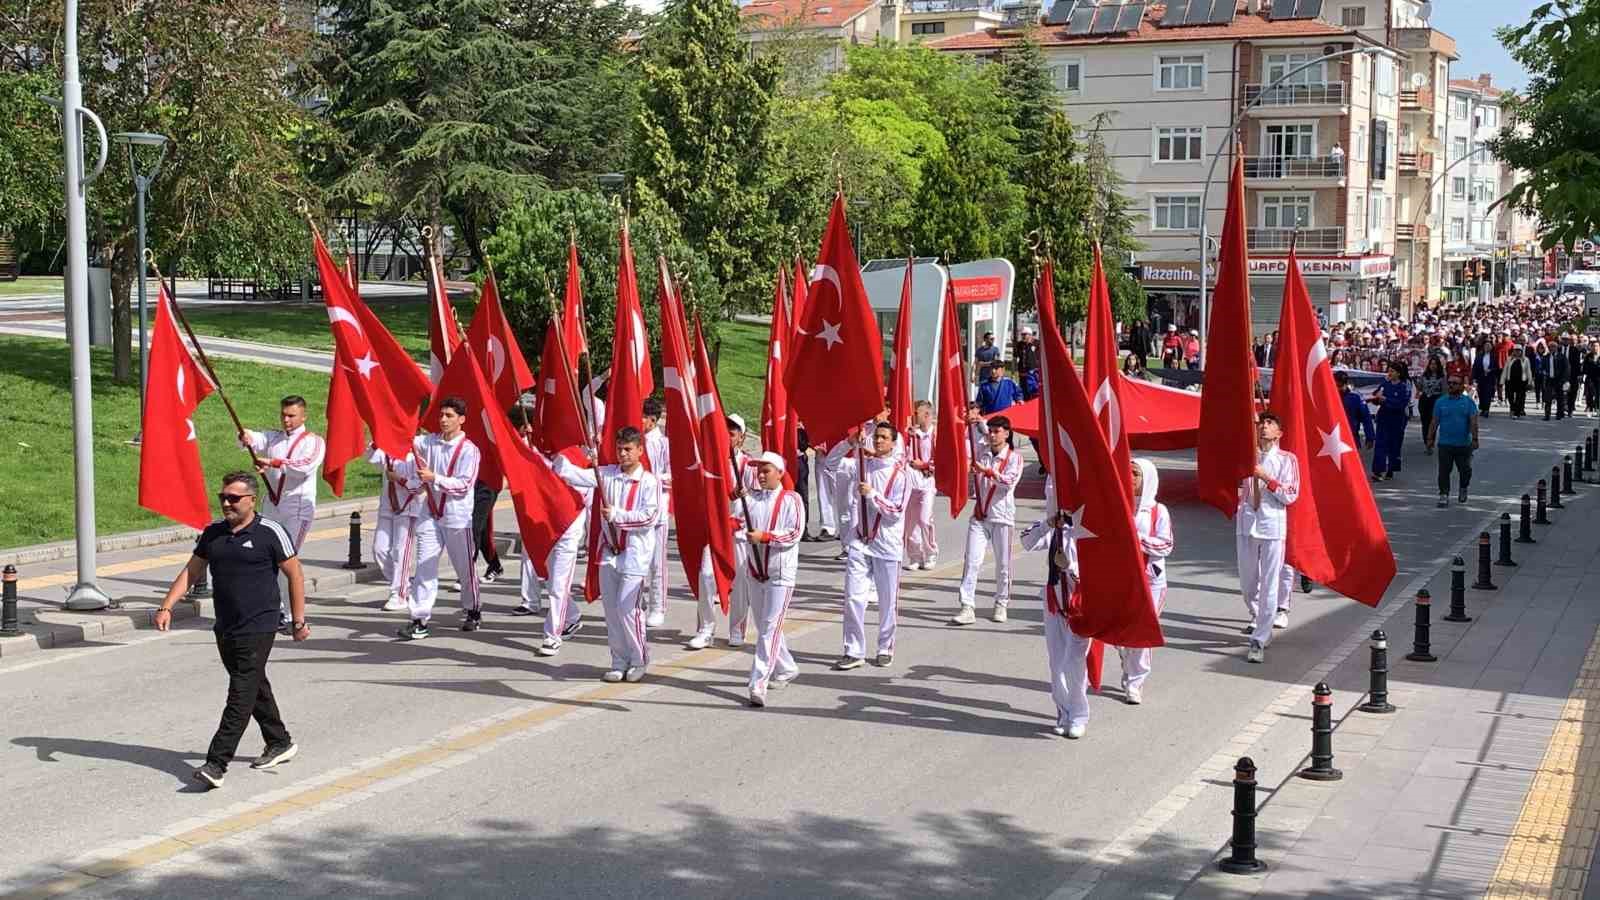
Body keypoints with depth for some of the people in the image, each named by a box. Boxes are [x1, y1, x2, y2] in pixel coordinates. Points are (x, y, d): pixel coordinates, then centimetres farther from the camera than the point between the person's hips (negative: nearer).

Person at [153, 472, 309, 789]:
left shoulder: (271, 533, -8)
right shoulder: (213, 533, 9)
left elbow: (295, 575, -3)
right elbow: (190, 572, 12)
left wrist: (298, 621, -2)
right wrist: (166, 607, 0)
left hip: (257, 629, -7)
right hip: (225, 629, 7)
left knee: (240, 697, -10)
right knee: (255, 690, 18)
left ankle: (216, 764, -15)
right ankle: (280, 744, 34)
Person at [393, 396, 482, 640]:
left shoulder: (469, 449, -8)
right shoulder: (429, 442, 5)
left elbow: (464, 484, -15)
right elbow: (409, 468, 3)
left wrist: (435, 478, -24)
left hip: (457, 517, -3)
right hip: (430, 515, 4)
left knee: (465, 568, 10)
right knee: (425, 567, -3)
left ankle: (474, 611, 30)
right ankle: (419, 620, -4)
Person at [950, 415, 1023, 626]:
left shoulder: (1014, 457, -2)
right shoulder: (981, 454, 9)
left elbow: (1009, 482, -15)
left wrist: (988, 471, -25)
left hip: (1001, 516, -2)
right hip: (979, 515, 2)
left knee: (1003, 564, 6)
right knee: (972, 561, -7)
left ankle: (1001, 605, 21)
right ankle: (967, 607, -10)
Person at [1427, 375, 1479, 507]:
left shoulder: (1468, 402, 2)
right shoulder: (1441, 402, 6)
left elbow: (1473, 421, -4)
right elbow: (1435, 422, 8)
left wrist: (1474, 439, -13)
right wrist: (1430, 438, 5)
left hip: (1463, 444, 0)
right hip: (1445, 443, 1)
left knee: (1465, 470, 8)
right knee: (1444, 471, -4)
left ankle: (1463, 489, 34)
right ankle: (1444, 495, 1)